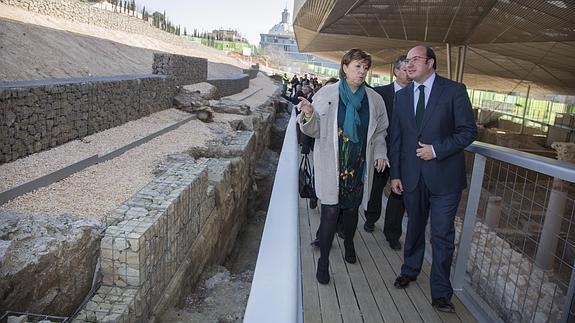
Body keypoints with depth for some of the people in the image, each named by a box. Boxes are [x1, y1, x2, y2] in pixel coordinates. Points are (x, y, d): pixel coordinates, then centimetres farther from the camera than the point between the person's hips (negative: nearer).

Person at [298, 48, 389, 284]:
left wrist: (380, 153, 1)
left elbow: (379, 132, 15)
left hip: (359, 167, 3)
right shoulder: (327, 94, -4)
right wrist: (308, 115, -23)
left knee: (351, 209, 16)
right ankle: (323, 261, 13)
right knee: (330, 211, -3)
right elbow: (315, 130, -3)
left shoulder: (374, 99, 5)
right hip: (331, 166, -3)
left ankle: (349, 243, 45)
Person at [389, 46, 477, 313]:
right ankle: (410, 271, 39)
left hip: (444, 177, -3)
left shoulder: (454, 90, -5)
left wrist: (436, 149, -17)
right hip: (412, 177, 4)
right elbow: (396, 138, 9)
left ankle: (441, 293, 17)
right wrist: (395, 174, 6)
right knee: (414, 228, 19)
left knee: (442, 235, 2)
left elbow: (468, 131, -6)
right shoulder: (402, 96, 8)